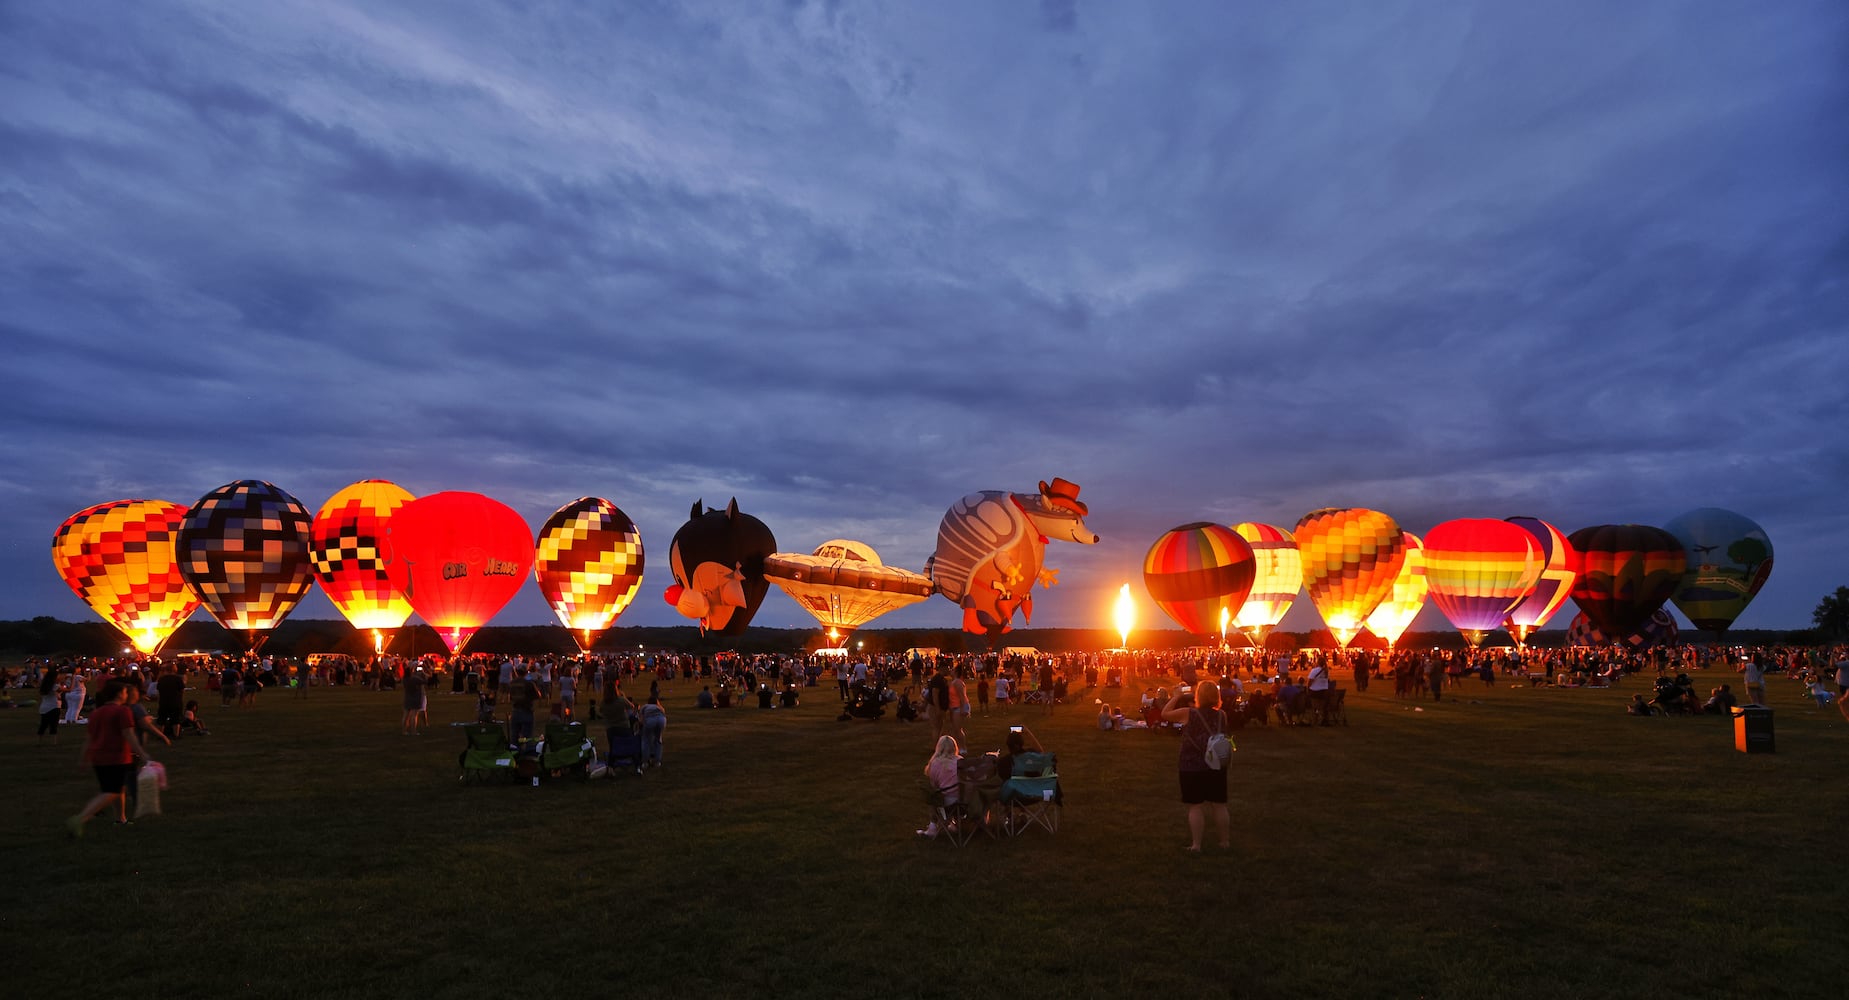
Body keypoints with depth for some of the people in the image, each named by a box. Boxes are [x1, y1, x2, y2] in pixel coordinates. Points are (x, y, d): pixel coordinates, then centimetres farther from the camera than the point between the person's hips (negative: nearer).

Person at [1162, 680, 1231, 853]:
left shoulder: (1188, 713, -14)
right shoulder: (1222, 715, -3)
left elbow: (1165, 714, -2)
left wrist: (1176, 697, 5)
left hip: (1192, 767, -3)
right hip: (1216, 766, 4)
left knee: (1194, 807, 2)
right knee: (1219, 805, 13)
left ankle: (1196, 845, 3)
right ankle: (1225, 841, 22)